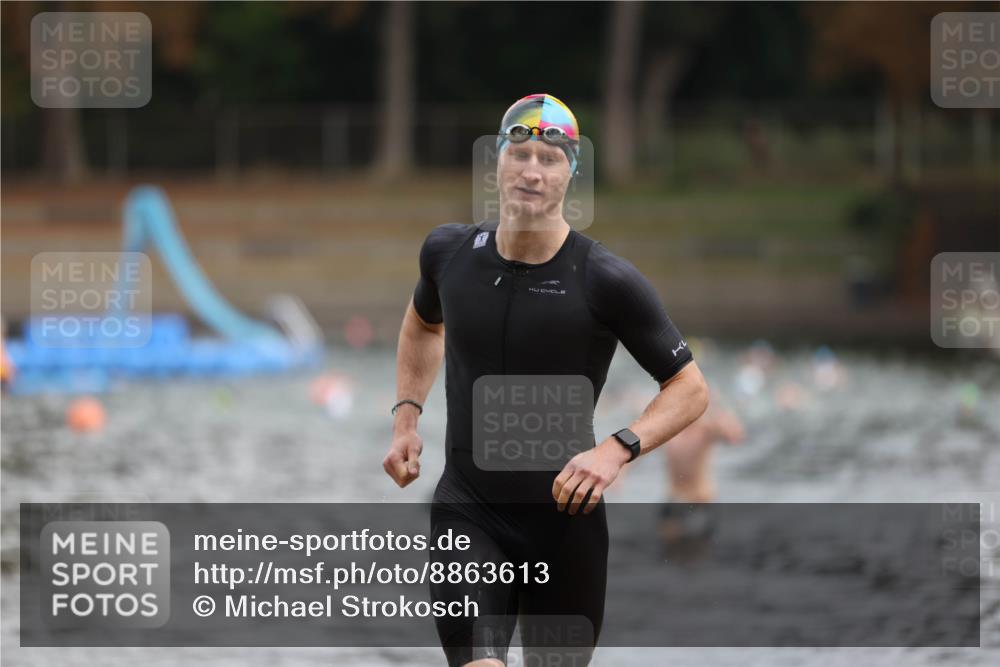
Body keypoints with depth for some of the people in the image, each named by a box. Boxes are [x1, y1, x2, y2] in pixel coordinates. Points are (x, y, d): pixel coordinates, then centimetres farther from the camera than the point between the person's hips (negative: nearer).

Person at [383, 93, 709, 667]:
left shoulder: (606, 280, -12)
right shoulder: (451, 252, -1)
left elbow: (690, 389, -5)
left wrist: (617, 450, -21)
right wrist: (407, 417, 12)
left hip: (566, 519, -1)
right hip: (468, 511, 1)